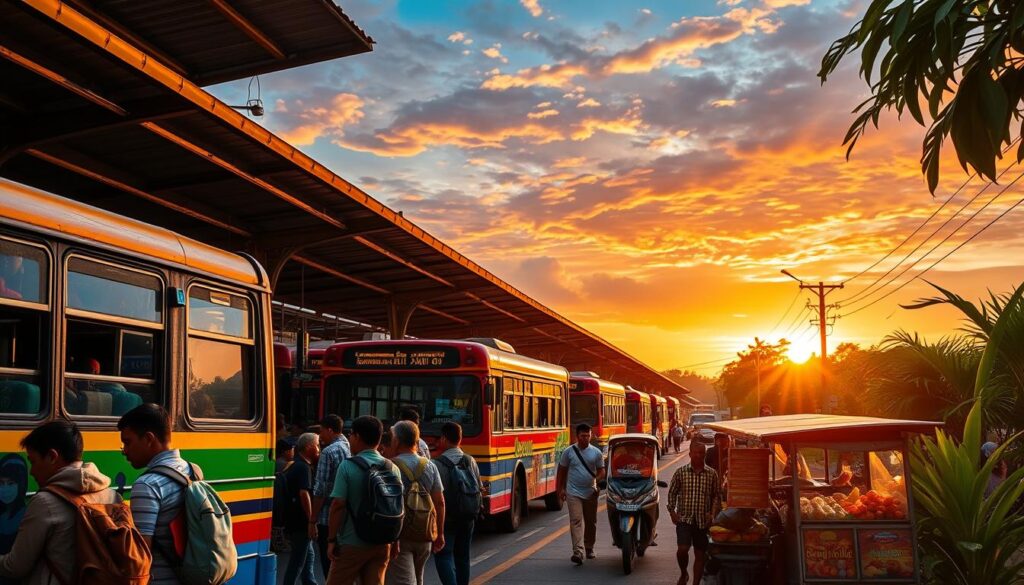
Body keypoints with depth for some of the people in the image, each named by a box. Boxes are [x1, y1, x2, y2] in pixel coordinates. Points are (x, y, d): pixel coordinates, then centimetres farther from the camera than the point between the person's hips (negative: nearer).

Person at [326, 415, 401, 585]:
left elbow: (338, 505, -15)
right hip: (381, 544, 4)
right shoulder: (392, 468, 3)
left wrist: (331, 540, -7)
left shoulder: (348, 466, -11)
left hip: (352, 544, -4)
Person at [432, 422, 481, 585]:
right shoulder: (470, 461, 2)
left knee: (444, 555, -3)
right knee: (462, 556, 15)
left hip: (446, 518, -5)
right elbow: (479, 488, 7)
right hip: (467, 518, 5)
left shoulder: (437, 464, -15)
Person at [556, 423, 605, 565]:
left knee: (591, 522, 13)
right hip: (574, 493, -2)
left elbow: (601, 471, 6)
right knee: (576, 521, -13)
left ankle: (589, 548, 31)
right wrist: (560, 489, 3)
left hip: (591, 493, 2)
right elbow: (562, 471, 6)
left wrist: (598, 479, -15)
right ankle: (578, 552, -22)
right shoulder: (569, 452, 0)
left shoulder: (596, 452, 2)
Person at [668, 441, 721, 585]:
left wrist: (713, 513, -4)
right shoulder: (680, 472, -1)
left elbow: (716, 496, 7)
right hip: (684, 518, -1)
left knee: (700, 554, 7)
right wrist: (672, 511, -2)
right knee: (682, 549, -15)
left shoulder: (712, 474, 1)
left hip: (703, 521, 2)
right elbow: (672, 493, 6)